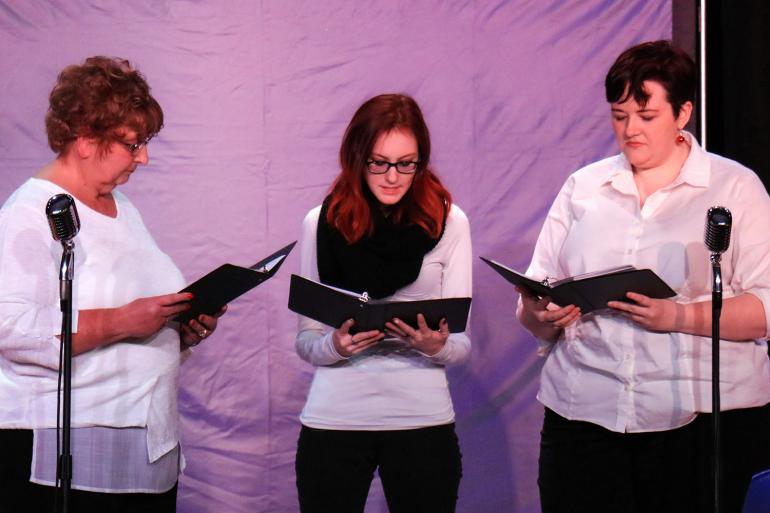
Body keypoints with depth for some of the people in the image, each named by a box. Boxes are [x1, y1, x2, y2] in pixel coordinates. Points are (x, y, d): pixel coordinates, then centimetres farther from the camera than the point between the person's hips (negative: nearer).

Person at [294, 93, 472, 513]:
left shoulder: (448, 222, 1)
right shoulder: (322, 223, 2)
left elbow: (462, 345, 2)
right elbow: (305, 342, 4)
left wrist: (437, 345, -20)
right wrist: (336, 345, -17)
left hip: (423, 419, 0)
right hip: (334, 418, 0)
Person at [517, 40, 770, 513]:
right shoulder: (583, 188, 16)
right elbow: (536, 295, 14)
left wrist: (680, 317, -18)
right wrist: (543, 314, -9)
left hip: (702, 419, -2)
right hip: (584, 416, 2)